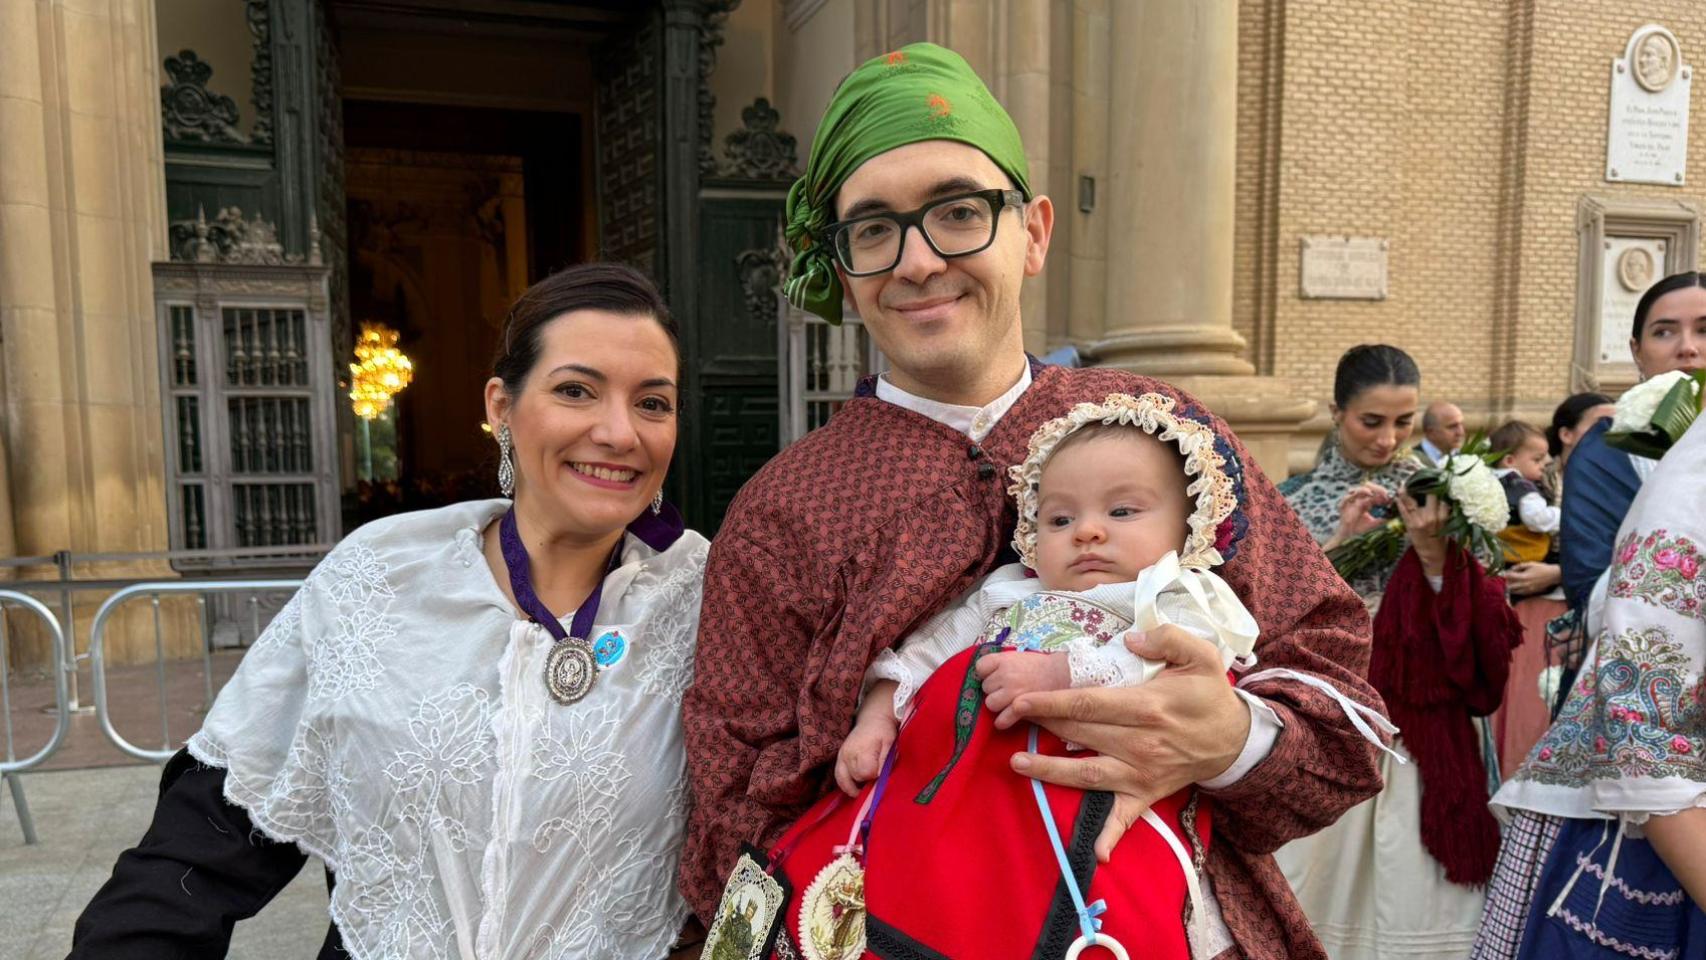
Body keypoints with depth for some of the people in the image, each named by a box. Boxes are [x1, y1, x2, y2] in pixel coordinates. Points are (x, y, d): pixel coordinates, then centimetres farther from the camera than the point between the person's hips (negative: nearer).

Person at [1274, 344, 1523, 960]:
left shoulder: (1441, 495, 4)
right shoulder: (1296, 499, 4)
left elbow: (1482, 622, 0)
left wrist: (1434, 554, -16)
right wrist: (1338, 543, -13)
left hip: (1420, 722, 0)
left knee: (1415, 891, 2)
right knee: (1319, 884, 4)